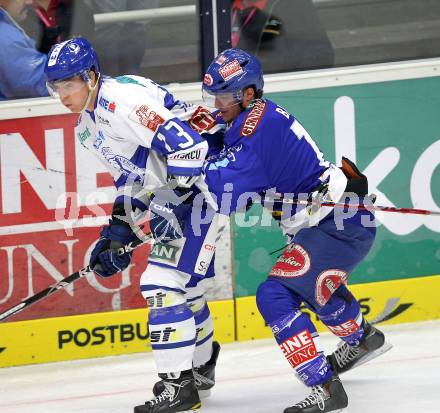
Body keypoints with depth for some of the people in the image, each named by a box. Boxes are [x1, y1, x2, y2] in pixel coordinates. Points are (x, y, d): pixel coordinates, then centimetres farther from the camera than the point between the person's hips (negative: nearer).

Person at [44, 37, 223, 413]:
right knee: (184, 286, 20)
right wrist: (119, 233, 11)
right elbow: (130, 178, 20)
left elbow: (185, 142, -28)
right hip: (170, 197, 10)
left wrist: (175, 205, -25)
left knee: (163, 282, -15)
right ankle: (201, 369, 39)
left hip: (202, 181, -10)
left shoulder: (123, 99, -21)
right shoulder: (87, 128, 12)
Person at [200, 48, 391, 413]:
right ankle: (362, 338, 63)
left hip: (338, 223, -11)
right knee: (311, 283, 37)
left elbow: (228, 191, -28)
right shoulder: (262, 119, 10)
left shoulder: (260, 126, -20)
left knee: (276, 296, -19)